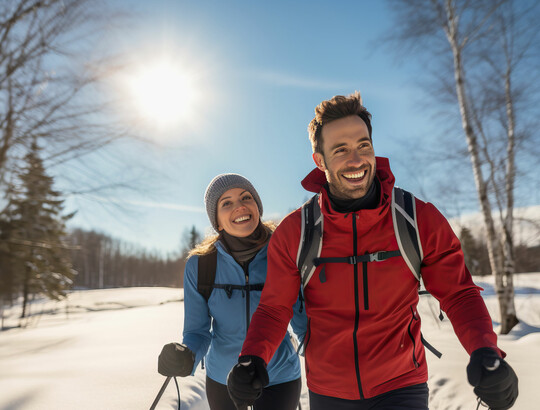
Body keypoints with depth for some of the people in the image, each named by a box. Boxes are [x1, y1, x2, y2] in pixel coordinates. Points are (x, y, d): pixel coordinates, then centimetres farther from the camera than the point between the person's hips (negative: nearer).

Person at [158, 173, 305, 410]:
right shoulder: (199, 265, -17)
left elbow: (303, 320, -9)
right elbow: (198, 331, -10)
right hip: (222, 380, 2)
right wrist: (185, 357, -31)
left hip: (278, 379, -1)